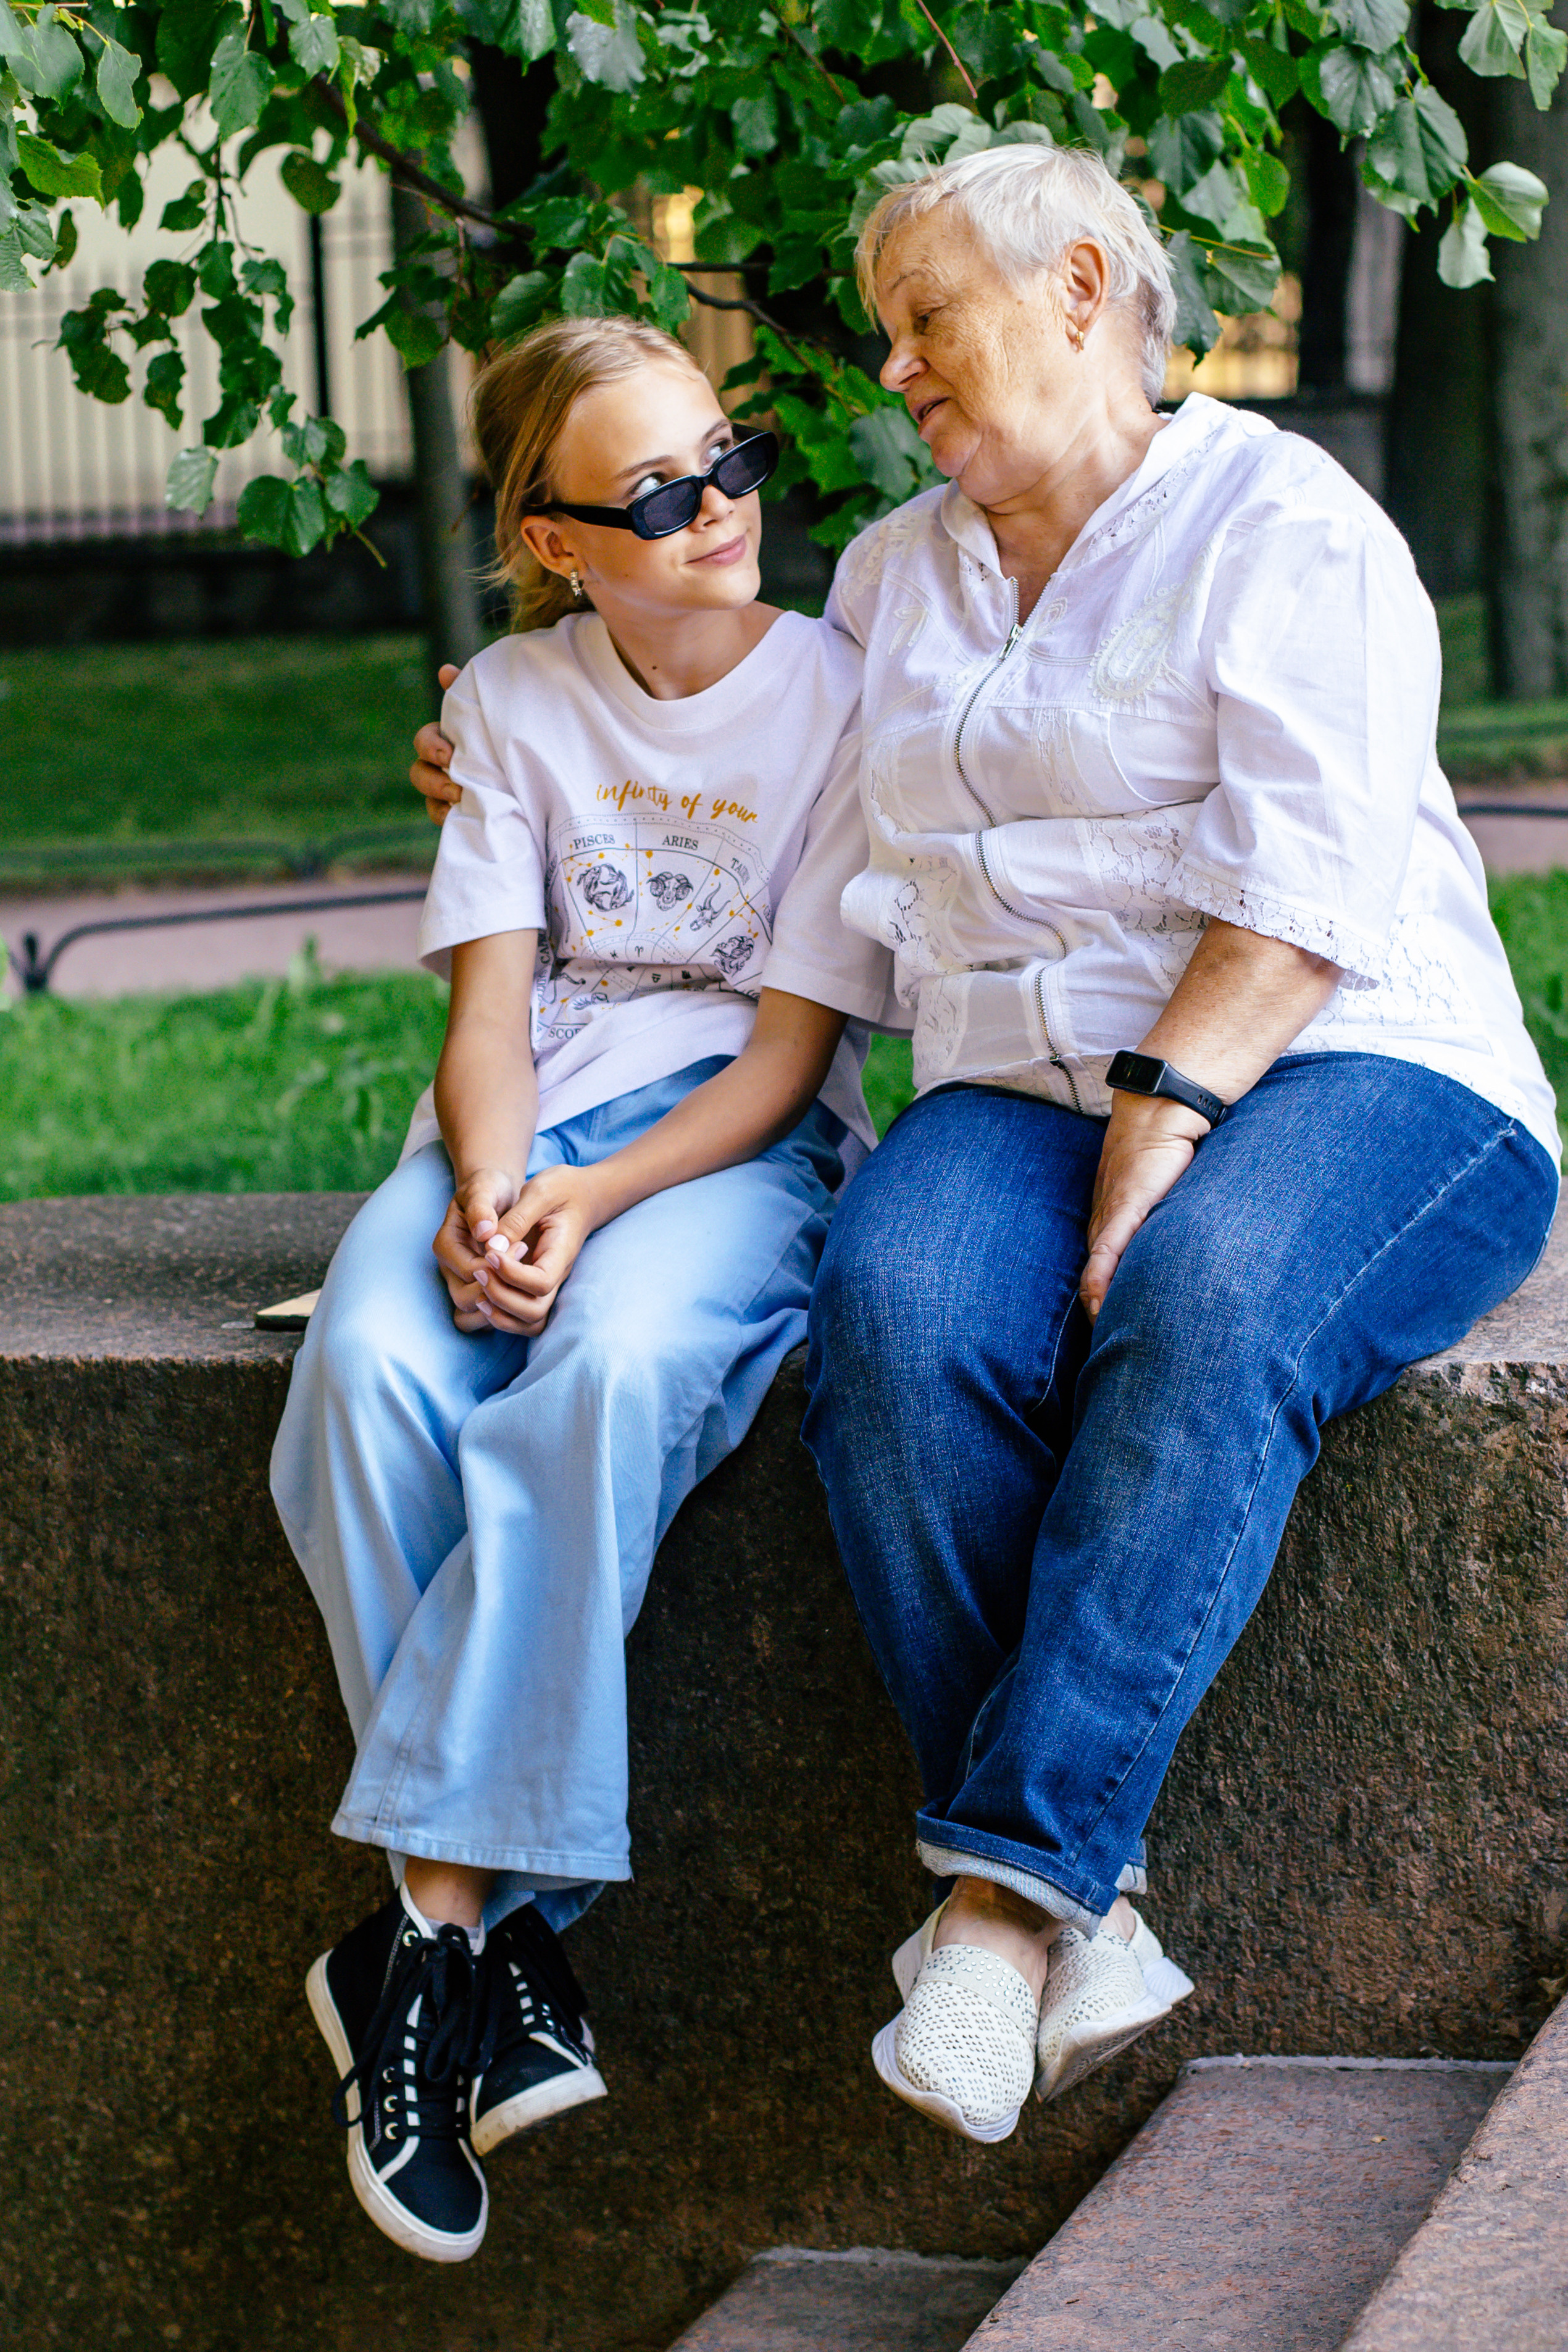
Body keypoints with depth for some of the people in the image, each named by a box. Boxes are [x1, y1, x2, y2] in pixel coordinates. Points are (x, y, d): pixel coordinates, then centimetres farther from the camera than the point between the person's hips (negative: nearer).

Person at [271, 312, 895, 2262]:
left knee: (613, 1373, -38)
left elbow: (791, 1049, -5)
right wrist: (482, 1193, -18)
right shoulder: (514, 700, 10)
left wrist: (594, 1202, -20)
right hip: (516, 1132, 3)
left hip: (738, 1144, -3)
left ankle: (426, 1927, -34)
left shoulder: (837, 698, -1)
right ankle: (510, 1957, -28)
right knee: (371, 1374, -31)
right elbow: (489, 1001, 3)